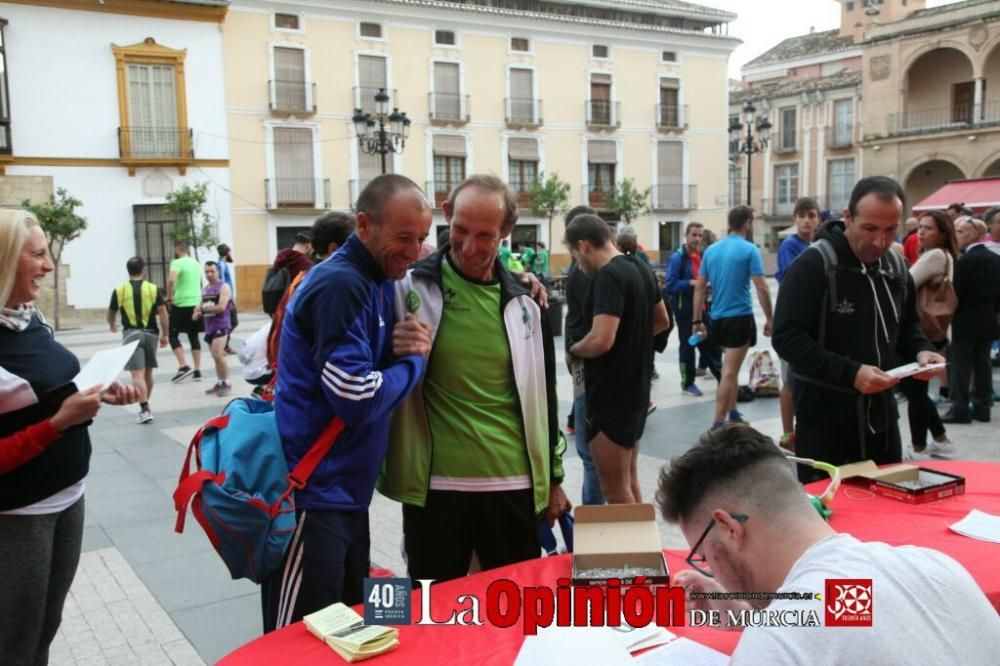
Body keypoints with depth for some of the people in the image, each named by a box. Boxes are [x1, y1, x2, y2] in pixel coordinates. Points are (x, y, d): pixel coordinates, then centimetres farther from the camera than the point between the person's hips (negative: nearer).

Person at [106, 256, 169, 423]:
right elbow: (163, 313, -5)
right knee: (148, 372, 16)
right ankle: (145, 406, 28)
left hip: (131, 334, -2)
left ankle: (145, 409, -18)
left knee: (137, 373, -7)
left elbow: (110, 314, 13)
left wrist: (112, 325, 35)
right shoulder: (154, 289, 0)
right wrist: (164, 334, 4)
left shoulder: (119, 290, 1)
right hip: (150, 333, 2)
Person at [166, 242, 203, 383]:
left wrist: (169, 298, -14)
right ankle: (197, 371, 9)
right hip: (196, 304, 7)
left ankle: (183, 367, -7)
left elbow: (170, 280, -25)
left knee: (173, 335, 4)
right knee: (194, 336, 11)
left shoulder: (177, 263, -9)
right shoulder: (196, 263, 14)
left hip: (181, 305, -7)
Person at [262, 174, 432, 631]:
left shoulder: (378, 280, 9)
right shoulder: (340, 285, -20)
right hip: (311, 495, -9)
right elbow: (358, 398, -25)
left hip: (345, 490, 9)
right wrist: (414, 360, -10)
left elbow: (372, 365, 17)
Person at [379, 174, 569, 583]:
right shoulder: (410, 288, -5)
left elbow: (543, 393, 11)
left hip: (514, 484, 2)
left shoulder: (523, 301, 3)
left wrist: (554, 476, 13)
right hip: (434, 485, -2)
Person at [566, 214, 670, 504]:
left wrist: (573, 349, -11)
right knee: (628, 480, 20)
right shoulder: (640, 268, 9)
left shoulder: (608, 276, -21)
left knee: (615, 489, 1)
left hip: (612, 395, -10)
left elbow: (602, 340, -30)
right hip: (636, 390, 10)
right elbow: (662, 321, 22)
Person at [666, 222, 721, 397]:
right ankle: (687, 383, 14)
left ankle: (721, 377, 21)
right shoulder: (677, 258, -13)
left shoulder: (702, 255, 10)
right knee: (687, 344, 3)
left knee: (709, 342, 12)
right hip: (684, 307, -6)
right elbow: (670, 285, -20)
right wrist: (691, 283, -24)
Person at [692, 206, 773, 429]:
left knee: (730, 368, 22)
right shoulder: (749, 250, -9)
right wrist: (769, 319, -2)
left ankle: (732, 413, 29)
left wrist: (697, 320, 11)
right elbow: (761, 288, -12)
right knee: (729, 372, -5)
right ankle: (718, 425, -5)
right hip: (740, 317, -6)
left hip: (717, 317, 6)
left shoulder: (711, 250, 8)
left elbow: (699, 287, 7)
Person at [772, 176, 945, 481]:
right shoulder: (812, 265, -16)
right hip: (825, 419, -6)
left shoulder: (897, 267, 7)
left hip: (881, 415, 7)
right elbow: (787, 338, -20)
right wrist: (850, 373, -27)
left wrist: (921, 351, -2)